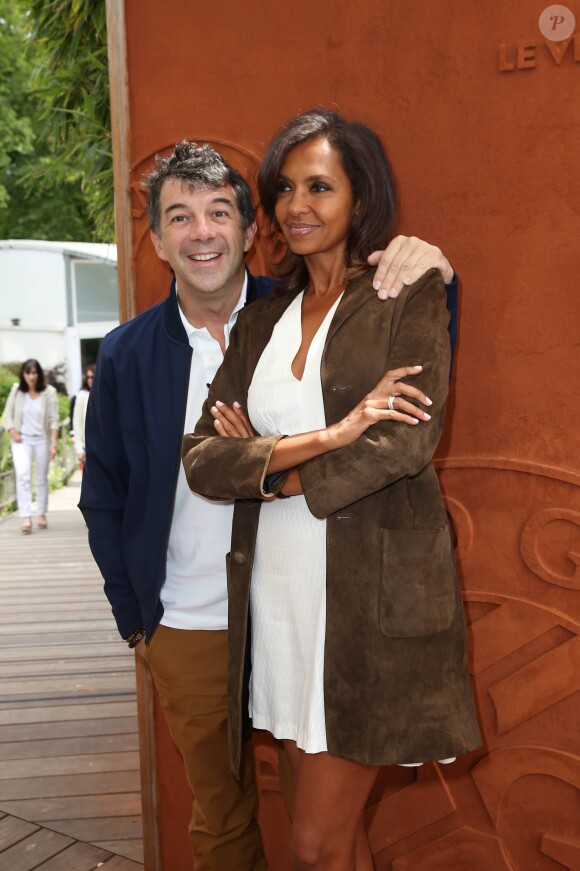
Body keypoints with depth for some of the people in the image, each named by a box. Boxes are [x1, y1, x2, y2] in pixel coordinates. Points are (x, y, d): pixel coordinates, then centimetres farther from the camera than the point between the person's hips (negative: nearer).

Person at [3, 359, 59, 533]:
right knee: (22, 475, -17)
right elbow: (8, 413, 9)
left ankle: (41, 514, 25)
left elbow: (54, 420, -6)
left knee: (42, 478, 9)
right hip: (21, 440, 0)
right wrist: (12, 432, -6)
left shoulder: (49, 392, -5)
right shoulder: (16, 390, 2)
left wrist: (53, 443, -12)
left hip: (42, 440, 0)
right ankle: (26, 517, -20)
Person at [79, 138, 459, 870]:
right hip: (188, 632, 2)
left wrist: (433, 280, -26)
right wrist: (134, 619, 7)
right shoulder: (127, 354, -2)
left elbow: (414, 385, -9)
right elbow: (104, 499, 6)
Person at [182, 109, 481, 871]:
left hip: (373, 597, -4)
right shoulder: (262, 321, 11)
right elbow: (201, 459, 0)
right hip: (281, 596, 5)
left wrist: (263, 461, -5)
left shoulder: (411, 296, -1)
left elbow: (407, 445, -15)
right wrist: (326, 437, -16)